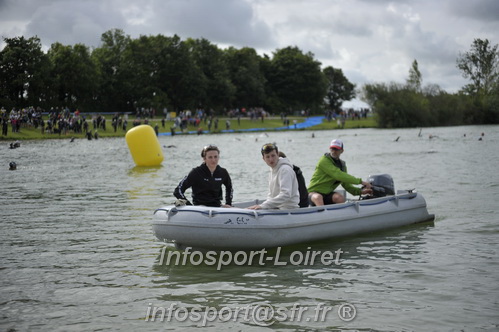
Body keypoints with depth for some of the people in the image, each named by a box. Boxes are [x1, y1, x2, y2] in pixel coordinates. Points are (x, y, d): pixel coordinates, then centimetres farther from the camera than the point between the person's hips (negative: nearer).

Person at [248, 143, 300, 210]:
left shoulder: (285, 170, -15)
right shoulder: (273, 170, 15)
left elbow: (286, 195, -25)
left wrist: (263, 206, -27)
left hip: (289, 209, -9)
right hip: (278, 208, 9)